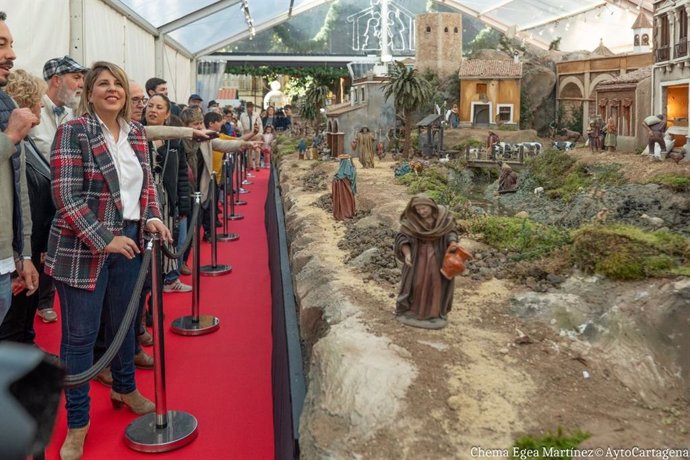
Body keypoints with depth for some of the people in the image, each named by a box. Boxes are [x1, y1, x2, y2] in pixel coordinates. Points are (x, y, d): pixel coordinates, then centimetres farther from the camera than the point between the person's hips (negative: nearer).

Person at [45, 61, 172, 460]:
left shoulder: (136, 132, 7)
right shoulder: (73, 132, -11)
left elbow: (146, 183, 15)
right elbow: (66, 196, -17)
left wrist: (152, 218, -3)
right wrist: (104, 240, -19)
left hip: (129, 242, 6)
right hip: (82, 248, -5)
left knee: (124, 321, 19)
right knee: (81, 333, 3)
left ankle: (125, 388, 42)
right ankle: (77, 423, 18)